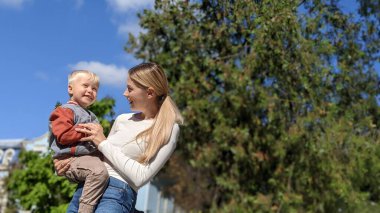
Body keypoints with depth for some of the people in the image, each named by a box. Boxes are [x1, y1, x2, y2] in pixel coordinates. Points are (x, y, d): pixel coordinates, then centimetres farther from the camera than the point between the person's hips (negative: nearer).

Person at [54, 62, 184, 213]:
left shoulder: (168, 129, -4)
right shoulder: (122, 120, 14)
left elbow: (141, 177, -12)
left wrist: (103, 143, -8)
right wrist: (73, 161, 3)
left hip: (118, 194, -6)